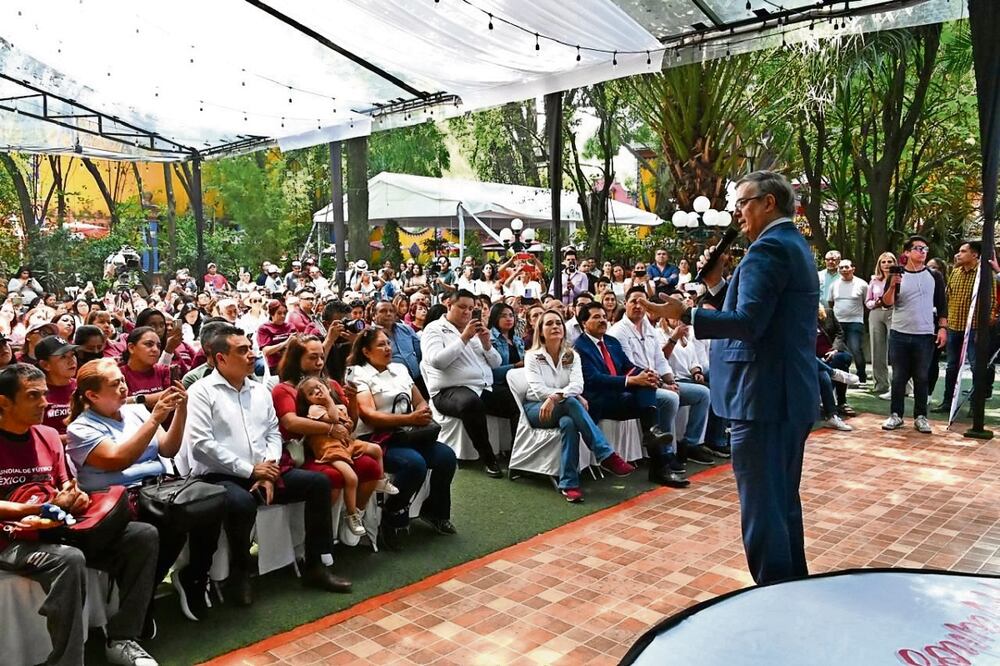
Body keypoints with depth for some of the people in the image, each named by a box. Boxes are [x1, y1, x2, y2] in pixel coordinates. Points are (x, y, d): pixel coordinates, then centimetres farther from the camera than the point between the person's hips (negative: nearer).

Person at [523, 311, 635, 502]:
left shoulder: (572, 355, 8)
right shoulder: (532, 356, 0)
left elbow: (577, 384, -12)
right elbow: (538, 389, -15)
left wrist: (556, 397, -33)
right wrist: (575, 397, -21)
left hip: (563, 408, 3)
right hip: (537, 409, -3)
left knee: (568, 423, -36)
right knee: (571, 402, -35)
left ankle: (569, 484, -39)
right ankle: (607, 455, -41)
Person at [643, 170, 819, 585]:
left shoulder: (768, 248, -14)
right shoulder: (794, 245, 18)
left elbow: (748, 323, -25)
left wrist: (684, 314, -25)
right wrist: (718, 284, 14)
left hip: (763, 398, -11)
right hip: (793, 395, 11)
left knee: (761, 507, -2)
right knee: (783, 501, 21)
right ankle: (795, 586, 34)